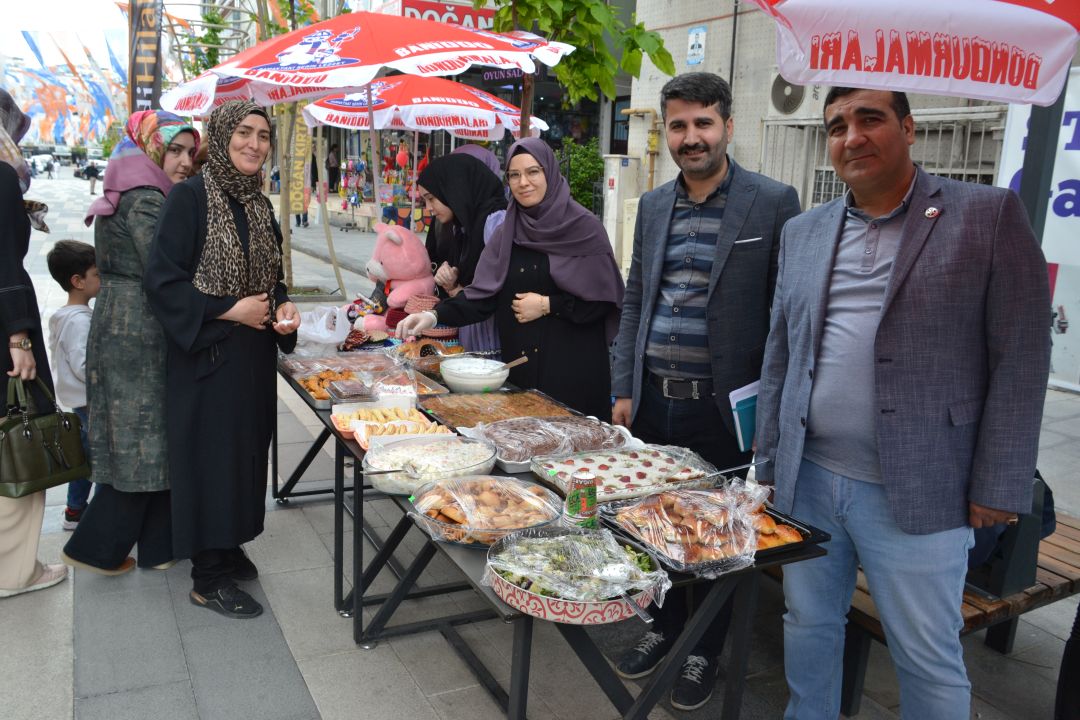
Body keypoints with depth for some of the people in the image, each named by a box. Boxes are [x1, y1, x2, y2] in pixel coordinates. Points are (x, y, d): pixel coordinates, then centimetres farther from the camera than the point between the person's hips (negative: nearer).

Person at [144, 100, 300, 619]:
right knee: (211, 454, 1)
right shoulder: (190, 197, -12)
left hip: (254, 354, 7)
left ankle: (227, 547, 32)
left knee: (246, 449, 13)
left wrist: (282, 308, -2)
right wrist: (229, 309, -19)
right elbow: (160, 279, -16)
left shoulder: (260, 205, 9)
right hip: (206, 355, -7)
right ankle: (208, 577, 15)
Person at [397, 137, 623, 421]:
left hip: (572, 365, -4)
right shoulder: (508, 232, 7)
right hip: (519, 363, 4)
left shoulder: (584, 227, -7)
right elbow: (484, 292, 0)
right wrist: (436, 315, -13)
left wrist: (548, 306, -13)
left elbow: (607, 298, -8)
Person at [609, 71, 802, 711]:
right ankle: (665, 626, 39)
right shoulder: (653, 205, 9)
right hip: (653, 402, 5)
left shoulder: (773, 203, -7)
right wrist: (625, 391, 9)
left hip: (721, 410, -4)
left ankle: (706, 652, 32)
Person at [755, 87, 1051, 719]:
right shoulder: (803, 233, 10)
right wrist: (770, 460, 10)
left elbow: (1021, 359, -7)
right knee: (809, 626, 17)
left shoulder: (990, 215, -4)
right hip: (807, 480, 5)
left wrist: (998, 488, -9)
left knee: (929, 660, 8)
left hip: (916, 493, -4)